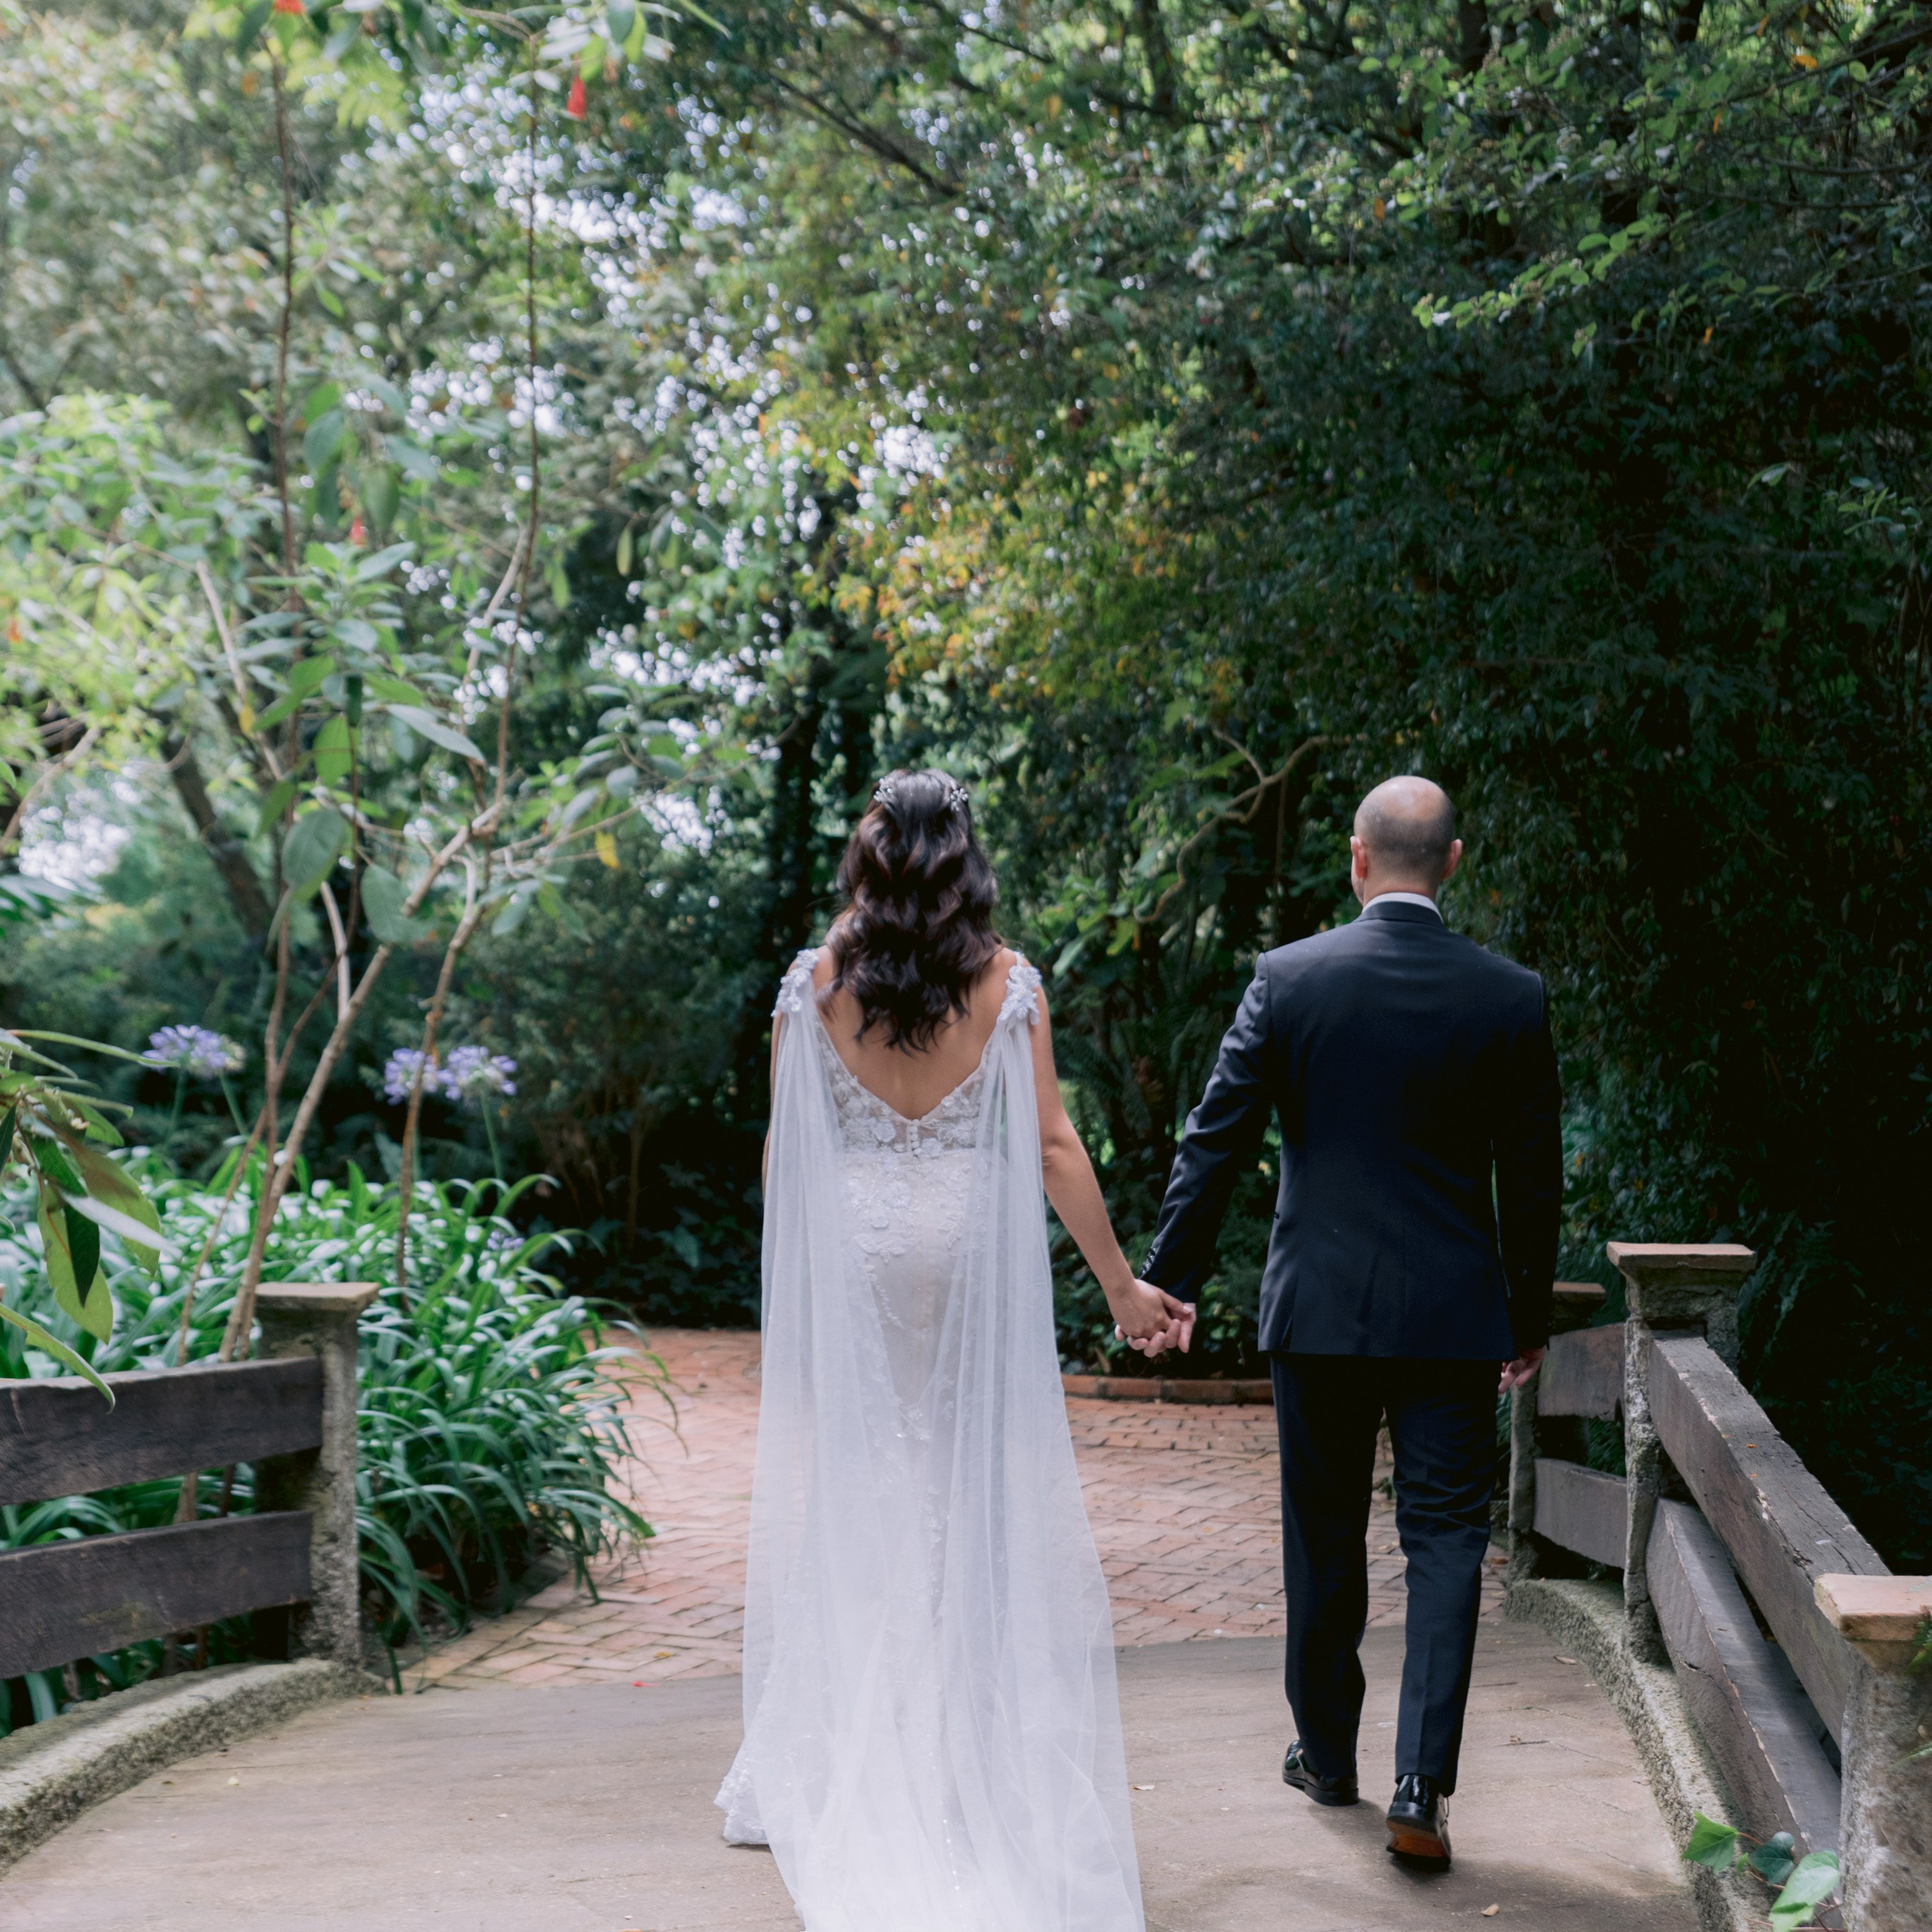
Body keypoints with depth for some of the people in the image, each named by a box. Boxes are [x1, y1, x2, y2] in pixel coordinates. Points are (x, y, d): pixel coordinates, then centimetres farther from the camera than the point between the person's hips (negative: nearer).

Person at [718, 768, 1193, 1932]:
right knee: (983, 1493, 8)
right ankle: (981, 1763, 12)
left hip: (846, 1259, 0)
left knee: (840, 1495, 8)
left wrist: (788, 1262, 20)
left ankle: (825, 1770, 13)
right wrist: (1123, 1285, 3)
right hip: (970, 1256, 0)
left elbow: (781, 1148, 2)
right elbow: (1053, 1146, -4)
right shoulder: (1008, 984, -4)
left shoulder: (814, 985, -3)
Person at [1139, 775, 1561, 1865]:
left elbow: (1219, 1141, -4)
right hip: (1454, 1314, 0)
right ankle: (1423, 1788, -4)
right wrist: (1532, 1315, 12)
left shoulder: (1288, 979, -6)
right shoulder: (1511, 998, -4)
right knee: (1447, 1539, 4)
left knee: (1324, 1536, 15)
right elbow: (1534, 1176, 1)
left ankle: (1327, 1755, 29)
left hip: (1318, 1305, 1)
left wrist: (1169, 1276, 6)